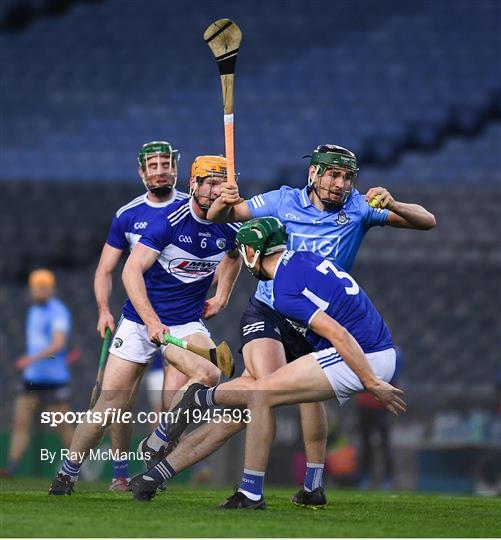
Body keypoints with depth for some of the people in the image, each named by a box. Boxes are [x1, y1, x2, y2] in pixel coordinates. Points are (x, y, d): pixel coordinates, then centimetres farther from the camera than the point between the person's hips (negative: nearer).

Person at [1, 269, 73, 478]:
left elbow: (58, 344, -24)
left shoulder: (58, 312, -11)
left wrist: (32, 359, -34)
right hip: (31, 377, 7)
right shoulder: (34, 311, 15)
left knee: (62, 426, -1)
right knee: (20, 421, -5)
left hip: (54, 380, -7)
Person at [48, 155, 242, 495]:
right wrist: (152, 322, -28)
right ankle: (69, 472, 8)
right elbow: (132, 270, -20)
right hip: (141, 318, -3)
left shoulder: (230, 229, -2)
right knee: (113, 399, -8)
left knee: (209, 375, -27)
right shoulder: (171, 219, -17)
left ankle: (156, 447, -11)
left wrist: (221, 298, 16)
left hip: (187, 323, 3)